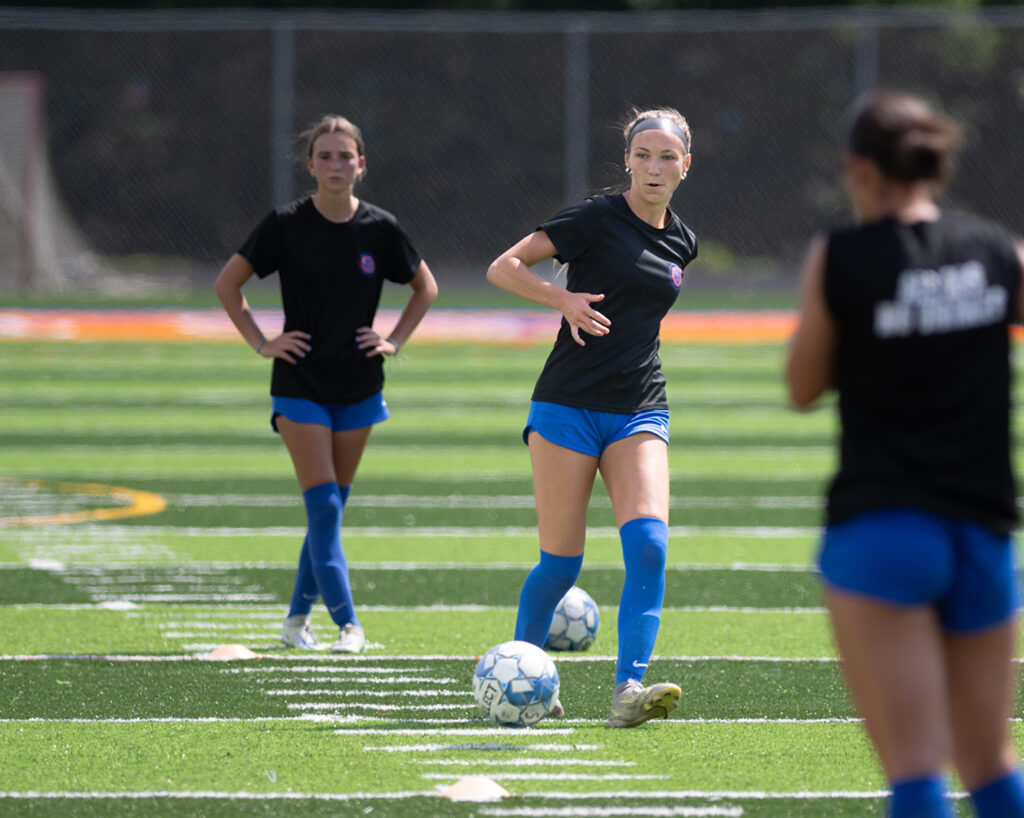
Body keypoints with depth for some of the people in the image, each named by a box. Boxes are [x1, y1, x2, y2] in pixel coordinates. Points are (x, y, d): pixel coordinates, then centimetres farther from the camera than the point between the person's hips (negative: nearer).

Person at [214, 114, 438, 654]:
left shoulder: (380, 229, -2)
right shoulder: (287, 225, -8)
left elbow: (425, 288, 14)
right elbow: (227, 284, 2)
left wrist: (395, 341, 3)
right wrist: (261, 342, -5)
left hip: (358, 386, 3)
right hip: (300, 383, -3)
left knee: (332, 508, 8)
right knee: (323, 506, -11)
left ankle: (298, 617, 21)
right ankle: (347, 624, -11)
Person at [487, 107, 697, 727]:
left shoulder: (681, 242, 12)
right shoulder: (597, 220, -6)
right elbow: (503, 268, -8)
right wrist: (565, 299, -21)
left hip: (639, 413, 4)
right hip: (567, 408, -4)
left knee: (649, 543, -18)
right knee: (561, 563, -3)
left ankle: (629, 689, -22)